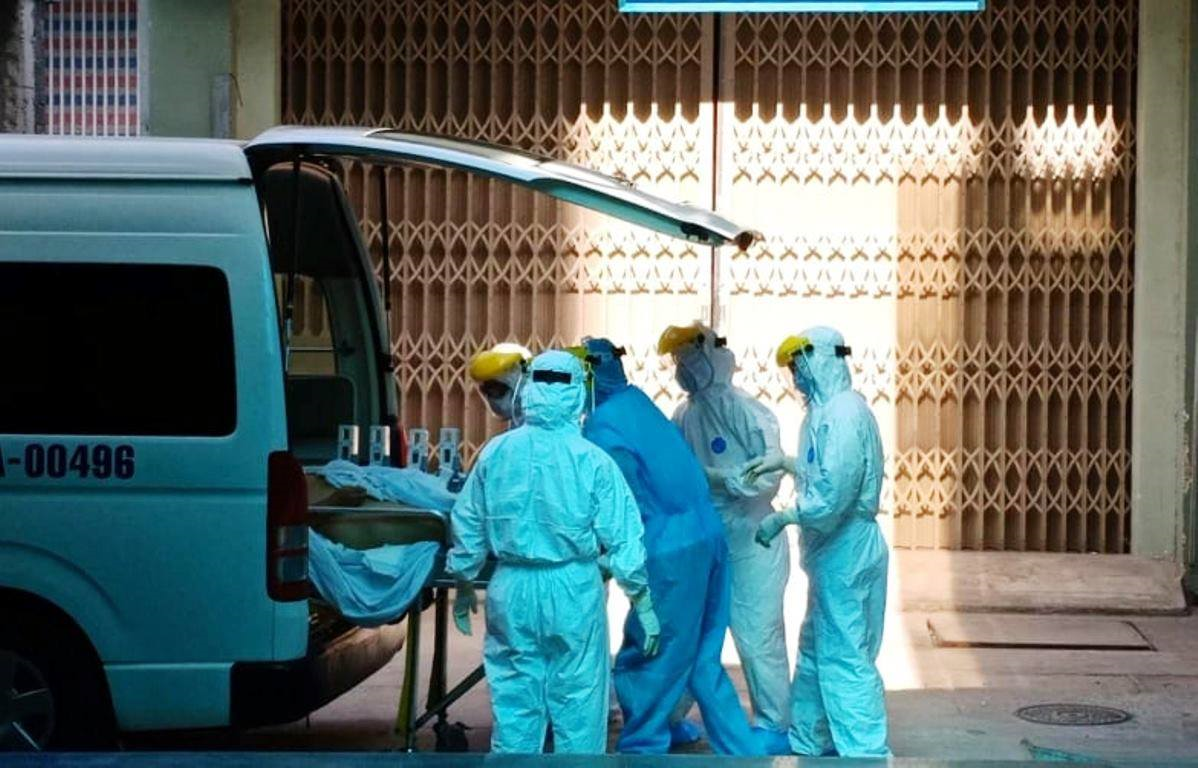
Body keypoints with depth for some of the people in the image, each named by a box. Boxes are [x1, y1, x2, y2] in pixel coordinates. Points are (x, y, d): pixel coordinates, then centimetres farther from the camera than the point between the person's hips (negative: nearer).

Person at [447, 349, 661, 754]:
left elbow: (467, 525, 5)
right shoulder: (592, 461, -10)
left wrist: (464, 585, 19)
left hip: (512, 589, 2)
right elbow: (623, 538, -9)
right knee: (578, 702, 7)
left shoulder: (496, 453, -2)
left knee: (514, 698, 11)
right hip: (573, 589, -2)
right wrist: (643, 603, 0)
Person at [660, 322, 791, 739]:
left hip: (749, 541, -7)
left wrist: (713, 477, -21)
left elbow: (770, 474, -19)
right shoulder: (685, 415, 6)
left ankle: (775, 726, 11)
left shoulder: (744, 411, -13)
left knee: (757, 636, -1)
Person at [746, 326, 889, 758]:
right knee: (815, 653, 20)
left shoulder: (843, 414, -21)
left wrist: (780, 520, -17)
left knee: (845, 661, -4)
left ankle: (866, 753, 1)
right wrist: (784, 462, 18)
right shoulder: (831, 410, 11)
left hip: (845, 554, -11)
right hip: (834, 554, 11)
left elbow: (830, 496, -27)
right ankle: (807, 744, 31)